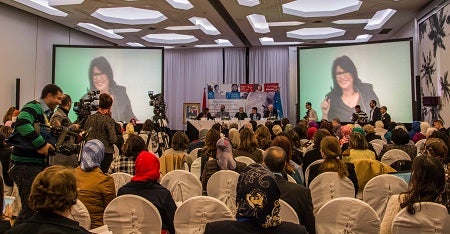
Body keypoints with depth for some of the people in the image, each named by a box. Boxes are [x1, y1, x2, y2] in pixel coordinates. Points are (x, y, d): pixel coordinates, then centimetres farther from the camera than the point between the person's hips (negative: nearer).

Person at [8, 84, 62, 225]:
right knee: (31, 208, -6)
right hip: (26, 165, -10)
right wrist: (41, 144, -28)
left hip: (36, 164, 10)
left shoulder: (46, 113, 18)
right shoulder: (34, 107, -10)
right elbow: (22, 123, -30)